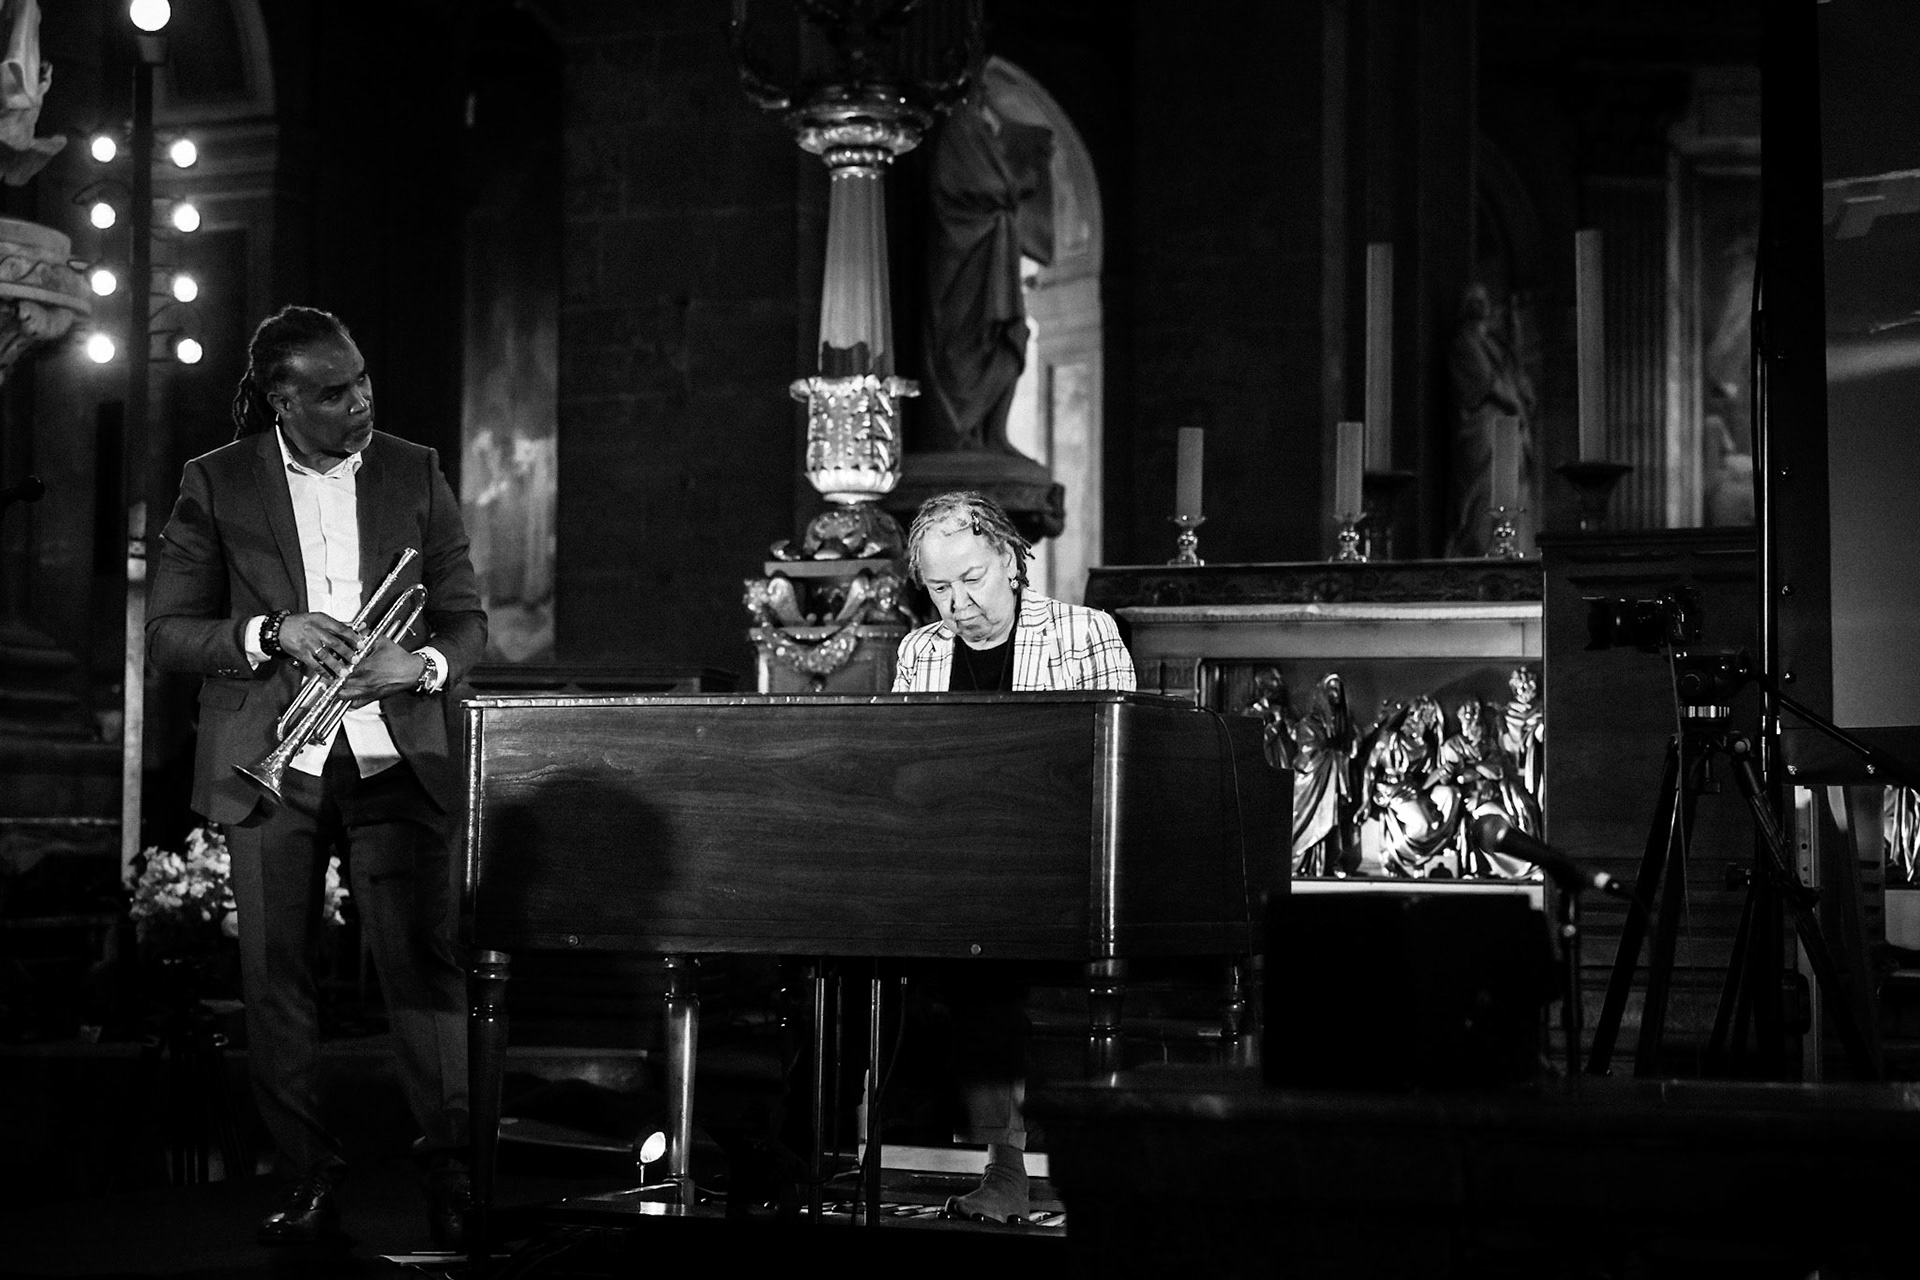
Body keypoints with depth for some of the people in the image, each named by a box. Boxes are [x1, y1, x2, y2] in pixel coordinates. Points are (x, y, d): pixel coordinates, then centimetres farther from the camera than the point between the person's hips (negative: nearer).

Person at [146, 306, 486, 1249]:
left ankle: (452, 1173, 0)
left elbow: (466, 618, 10)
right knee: (275, 976, 3)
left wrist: (422, 663, -12)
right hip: (270, 766, 0)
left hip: (394, 761, 0)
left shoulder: (415, 473, 7)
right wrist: (271, 633, -16)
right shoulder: (216, 484, 2)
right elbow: (167, 632, 0)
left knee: (424, 965, -7)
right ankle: (309, 1178, 13)